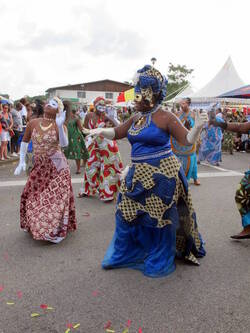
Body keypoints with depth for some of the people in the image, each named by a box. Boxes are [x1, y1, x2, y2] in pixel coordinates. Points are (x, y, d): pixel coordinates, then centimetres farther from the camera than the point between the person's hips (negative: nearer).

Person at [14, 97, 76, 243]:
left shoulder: (59, 125, -9)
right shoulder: (32, 123, -1)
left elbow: (64, 144, -25)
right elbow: (25, 142, 11)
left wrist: (59, 125, -37)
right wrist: (22, 162, 7)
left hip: (57, 167, -4)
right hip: (39, 167, 4)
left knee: (56, 198, 1)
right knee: (32, 196, 12)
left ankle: (55, 229, 21)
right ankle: (35, 225, 37)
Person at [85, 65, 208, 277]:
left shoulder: (165, 117, -10)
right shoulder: (136, 118, 10)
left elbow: (187, 140, -10)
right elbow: (117, 133, 20)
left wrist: (197, 127, -29)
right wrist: (101, 131, 3)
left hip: (161, 174, -7)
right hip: (138, 175, 7)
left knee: (160, 219, 5)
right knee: (127, 215, 13)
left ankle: (159, 262, 25)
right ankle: (124, 255, 34)